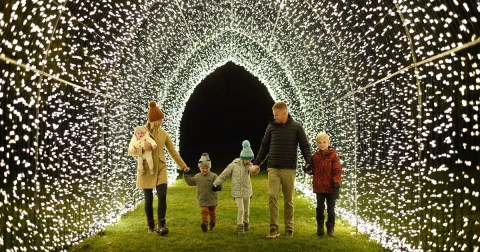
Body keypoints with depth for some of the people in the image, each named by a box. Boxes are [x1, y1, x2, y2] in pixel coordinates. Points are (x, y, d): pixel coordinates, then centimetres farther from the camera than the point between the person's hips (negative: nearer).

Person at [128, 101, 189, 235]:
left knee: (162, 196, -14)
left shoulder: (163, 133, 1)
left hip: (160, 168, 2)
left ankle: (162, 225, -8)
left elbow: (173, 151, 9)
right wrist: (142, 148, -23)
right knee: (148, 199, 6)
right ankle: (150, 225, 26)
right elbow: (131, 151, -3)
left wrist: (183, 166, 11)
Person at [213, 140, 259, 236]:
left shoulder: (249, 165, -2)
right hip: (237, 191, -4)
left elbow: (254, 172, -24)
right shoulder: (234, 165, -11)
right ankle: (240, 227, -2)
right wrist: (216, 184, 1)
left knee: (246, 210, 14)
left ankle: (245, 223, 37)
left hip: (247, 191, 4)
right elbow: (224, 175, -3)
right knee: (240, 210, -12)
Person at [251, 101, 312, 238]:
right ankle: (273, 228, -3)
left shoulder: (296, 127, 0)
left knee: (288, 200, 6)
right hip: (273, 168, 1)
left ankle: (289, 228, 19)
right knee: (272, 196, -11)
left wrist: (309, 163, -14)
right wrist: (256, 163, 8)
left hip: (289, 169, -1)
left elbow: (305, 146, 0)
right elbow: (264, 147, 12)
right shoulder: (271, 126, 5)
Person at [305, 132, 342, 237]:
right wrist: (308, 170, -11)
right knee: (320, 207, 7)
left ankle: (331, 228, 22)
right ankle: (320, 227, 24)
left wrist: (336, 183, -16)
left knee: (331, 208, 9)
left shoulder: (333, 156, -6)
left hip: (330, 187, -2)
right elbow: (313, 170, 11)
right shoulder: (315, 156, 2)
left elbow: (337, 171, -8)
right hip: (319, 187, 2)